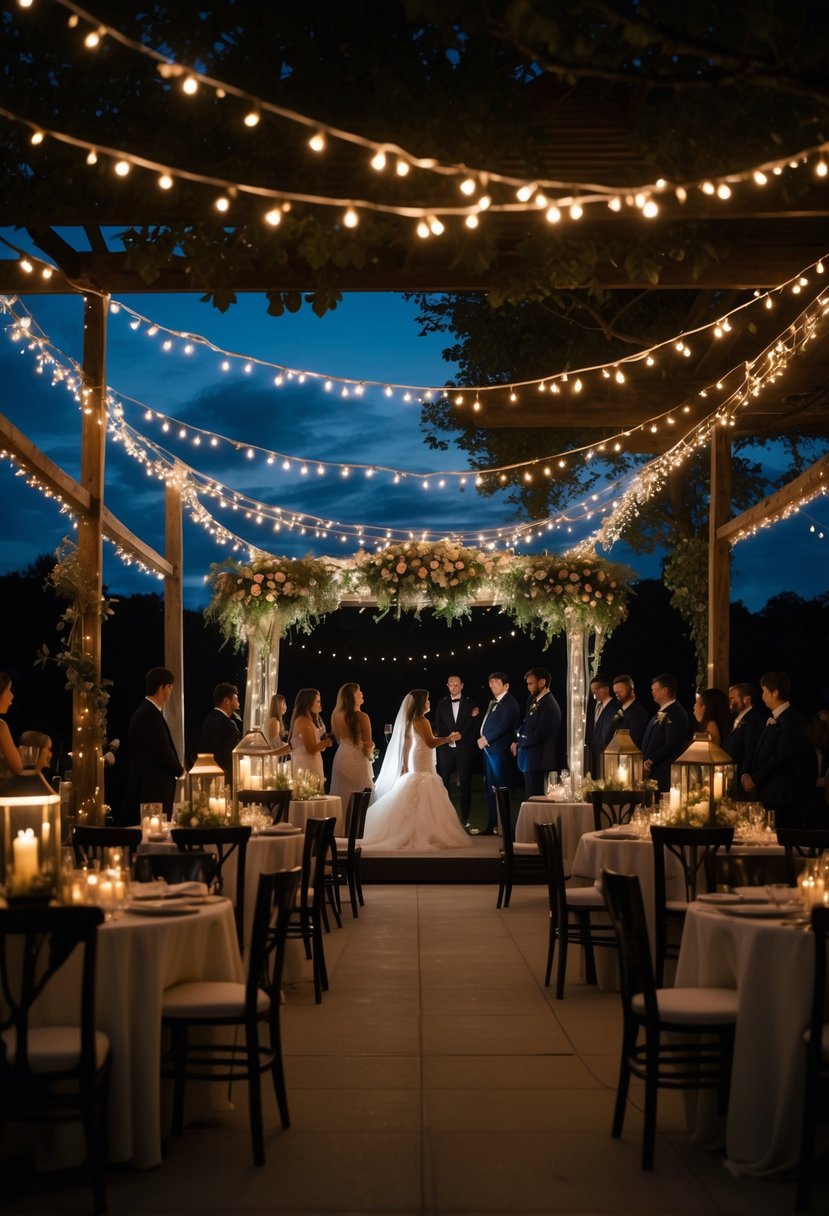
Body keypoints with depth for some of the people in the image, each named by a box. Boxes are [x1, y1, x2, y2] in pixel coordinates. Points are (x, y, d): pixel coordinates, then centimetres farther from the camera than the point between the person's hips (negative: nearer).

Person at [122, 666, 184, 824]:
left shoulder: (147, 711, 15)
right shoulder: (150, 715, -16)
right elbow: (163, 751, -18)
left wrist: (177, 768, 7)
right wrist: (179, 770, -2)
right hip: (152, 787, -10)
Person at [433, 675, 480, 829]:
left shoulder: (470, 703, 6)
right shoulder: (442, 704, 11)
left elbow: (474, 726, 4)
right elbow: (438, 725, 7)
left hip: (464, 748, -1)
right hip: (446, 748, 1)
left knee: (465, 784, -1)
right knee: (444, 783, -2)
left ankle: (465, 819, 3)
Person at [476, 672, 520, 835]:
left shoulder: (509, 703, -9)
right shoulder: (493, 703, 20)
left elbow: (504, 725, -19)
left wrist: (486, 739, -13)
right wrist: (483, 739, -1)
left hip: (500, 752, -9)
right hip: (489, 750, 9)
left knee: (500, 789, -7)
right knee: (490, 789, 11)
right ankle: (491, 826, 17)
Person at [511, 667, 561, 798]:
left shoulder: (549, 705, -18)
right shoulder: (532, 699, 10)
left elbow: (538, 735, -20)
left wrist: (518, 742, -6)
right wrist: (517, 741, 0)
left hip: (538, 760, -9)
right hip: (529, 758, 9)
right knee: (531, 797, 12)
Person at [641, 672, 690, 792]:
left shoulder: (675, 713, -13)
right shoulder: (661, 712, 19)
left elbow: (672, 745, -19)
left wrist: (650, 762, -16)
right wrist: (645, 762, 10)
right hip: (651, 773, 9)